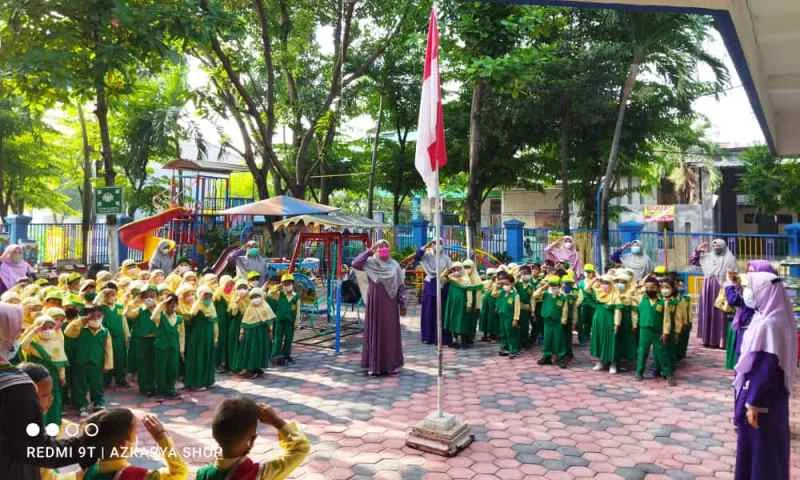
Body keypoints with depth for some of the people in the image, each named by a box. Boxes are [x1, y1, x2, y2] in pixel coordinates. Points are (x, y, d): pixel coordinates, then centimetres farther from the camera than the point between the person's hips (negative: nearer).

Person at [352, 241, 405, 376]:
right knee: (374, 332, 3)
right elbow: (355, 263, -17)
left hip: (390, 304, 1)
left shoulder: (394, 265, 5)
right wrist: (369, 251, -12)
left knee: (390, 333, 5)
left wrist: (402, 304, 0)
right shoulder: (370, 263, 1)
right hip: (375, 303, -1)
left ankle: (390, 364, 15)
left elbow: (401, 286, 4)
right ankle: (374, 365, 9)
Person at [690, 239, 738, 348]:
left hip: (721, 290, -5)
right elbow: (692, 261, 18)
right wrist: (698, 250, 4)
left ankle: (721, 340, -4)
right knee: (707, 314, 5)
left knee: (720, 315, -6)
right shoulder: (706, 257, 12)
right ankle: (708, 339, 10)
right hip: (708, 289, 5)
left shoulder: (729, 259, -1)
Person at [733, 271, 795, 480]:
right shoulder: (776, 319, 5)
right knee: (768, 448, 20)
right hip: (771, 395, 9)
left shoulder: (767, 324, -25)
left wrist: (753, 403, -20)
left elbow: (765, 367, -25)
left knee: (759, 449, 4)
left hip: (762, 398, -9)